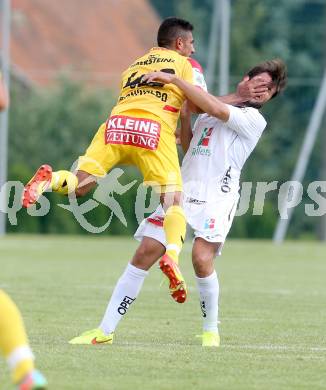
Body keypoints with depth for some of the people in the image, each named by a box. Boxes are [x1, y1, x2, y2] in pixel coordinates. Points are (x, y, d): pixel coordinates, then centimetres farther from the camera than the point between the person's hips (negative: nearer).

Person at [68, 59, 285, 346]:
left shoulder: (253, 119, 2)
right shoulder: (207, 115, 25)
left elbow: (216, 108, -12)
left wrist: (174, 80, -13)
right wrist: (184, 115, 12)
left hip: (216, 196, -6)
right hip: (183, 190, 6)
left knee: (202, 258, -25)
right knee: (145, 254, -4)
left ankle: (211, 330, -2)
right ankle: (105, 330, -1)